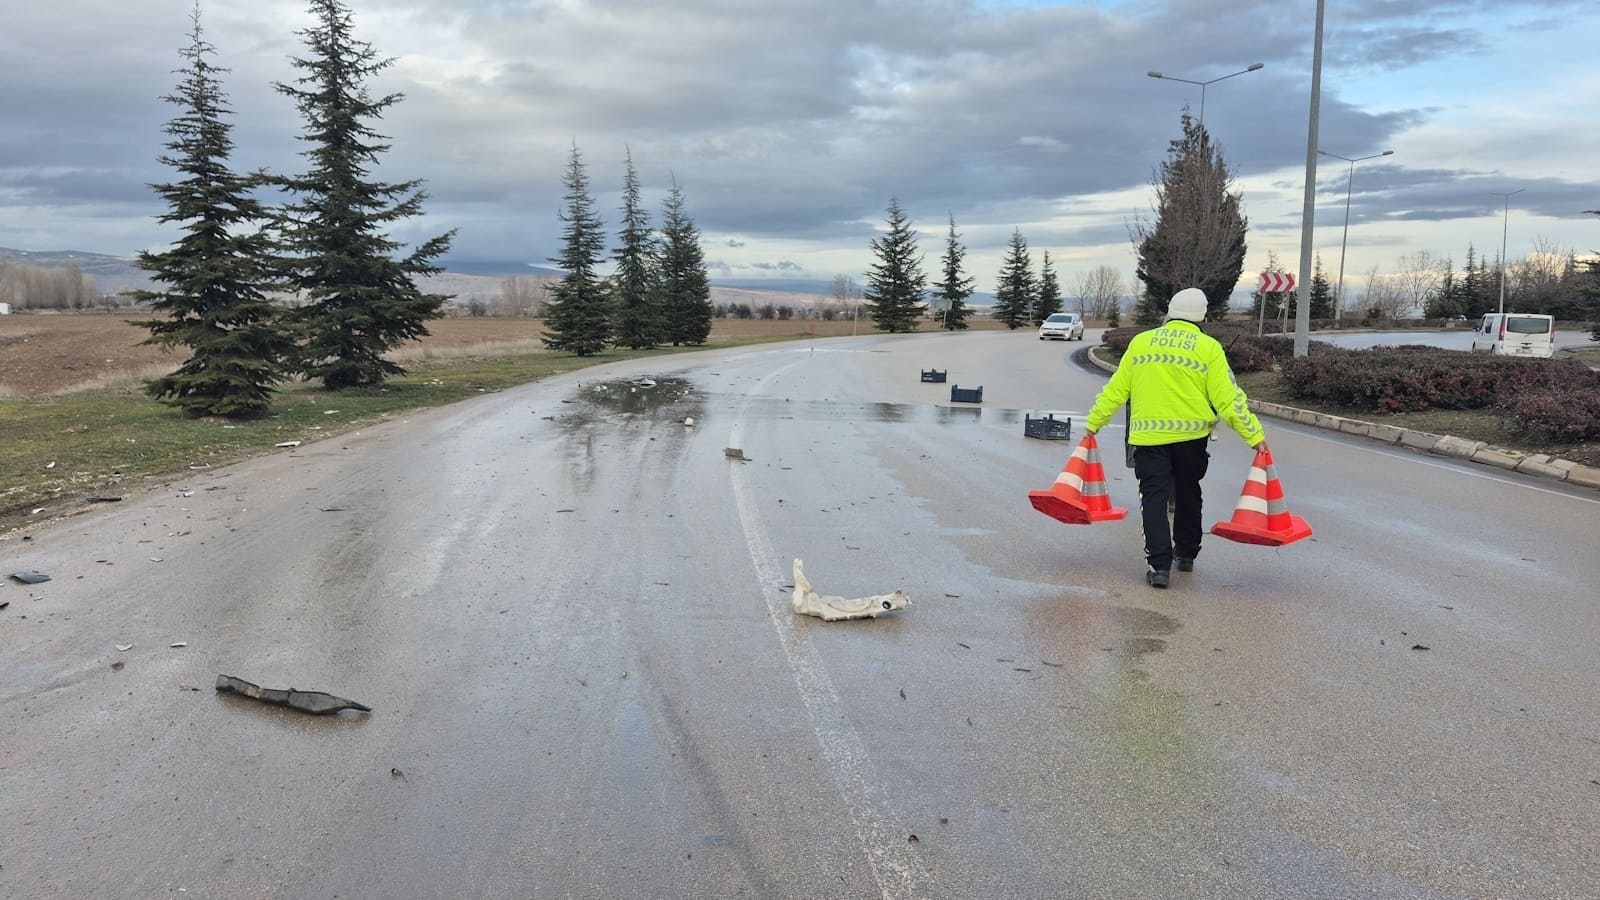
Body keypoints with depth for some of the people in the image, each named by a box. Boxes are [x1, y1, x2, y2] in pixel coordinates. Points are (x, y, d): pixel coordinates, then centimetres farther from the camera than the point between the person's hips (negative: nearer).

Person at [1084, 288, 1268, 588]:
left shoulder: (1140, 341, 4)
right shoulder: (1208, 348, -1)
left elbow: (1116, 390, 6)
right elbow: (1228, 399, -6)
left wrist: (1094, 422, 17)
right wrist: (1255, 435, -2)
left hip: (1148, 435, 0)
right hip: (1191, 435, 0)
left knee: (1154, 497, 3)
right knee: (1188, 495, 19)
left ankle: (1159, 565, -6)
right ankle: (1186, 554, 32)